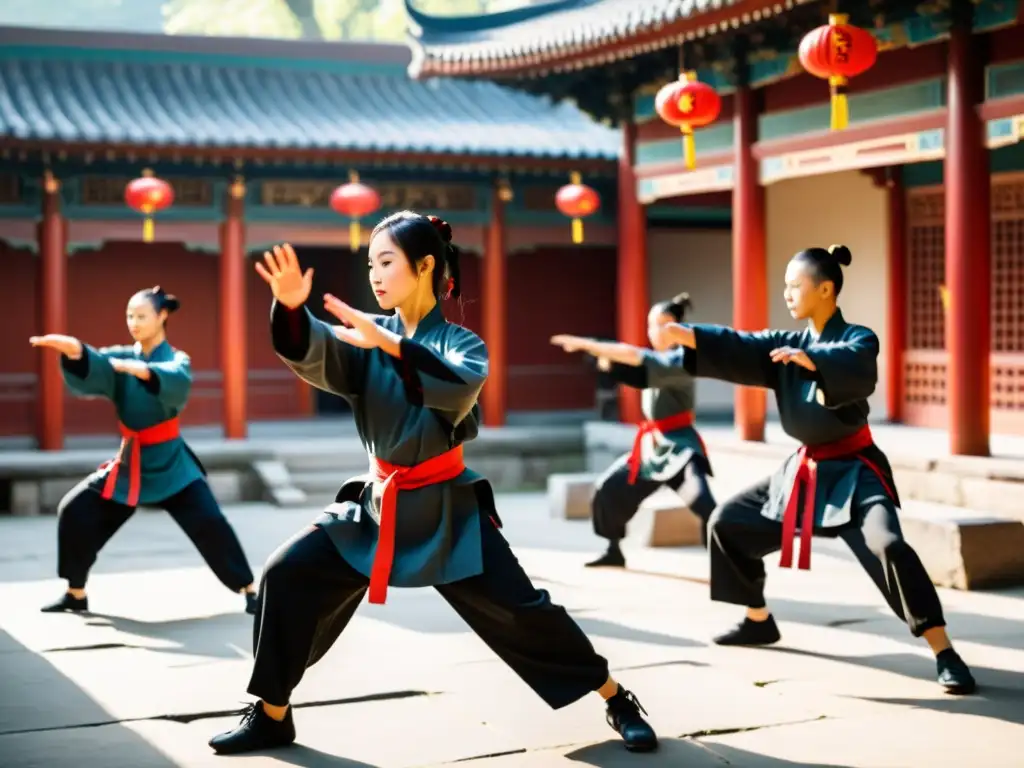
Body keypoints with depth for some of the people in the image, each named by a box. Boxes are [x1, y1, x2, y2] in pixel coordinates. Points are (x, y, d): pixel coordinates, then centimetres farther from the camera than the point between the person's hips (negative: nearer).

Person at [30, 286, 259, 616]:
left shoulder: (177, 360, -8)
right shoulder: (121, 357, 2)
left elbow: (176, 379, -33)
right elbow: (94, 366, -20)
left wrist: (140, 369, -53)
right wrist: (74, 350, -43)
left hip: (169, 462, -4)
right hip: (129, 462, 4)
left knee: (209, 523, -18)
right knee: (75, 511, -1)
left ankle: (249, 591, -5)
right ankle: (76, 594, 14)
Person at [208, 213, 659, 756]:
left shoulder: (461, 343, -8)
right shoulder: (368, 337, 1)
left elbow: (460, 385, -32)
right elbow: (313, 355, -19)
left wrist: (388, 342, -43)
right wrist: (291, 307, -40)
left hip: (446, 509, -3)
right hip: (379, 505, 4)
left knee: (518, 610, -6)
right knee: (287, 576, -8)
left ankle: (618, 702, 11)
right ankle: (271, 716, 6)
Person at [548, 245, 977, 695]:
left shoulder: (858, 340, -14)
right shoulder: (787, 345, 5)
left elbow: (856, 369, -38)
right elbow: (733, 350, -4)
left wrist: (810, 360, -58)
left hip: (854, 471, -7)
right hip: (805, 470, 7)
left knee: (887, 547, -31)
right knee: (728, 523, 11)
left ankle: (945, 655, -22)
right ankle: (759, 621, 29)